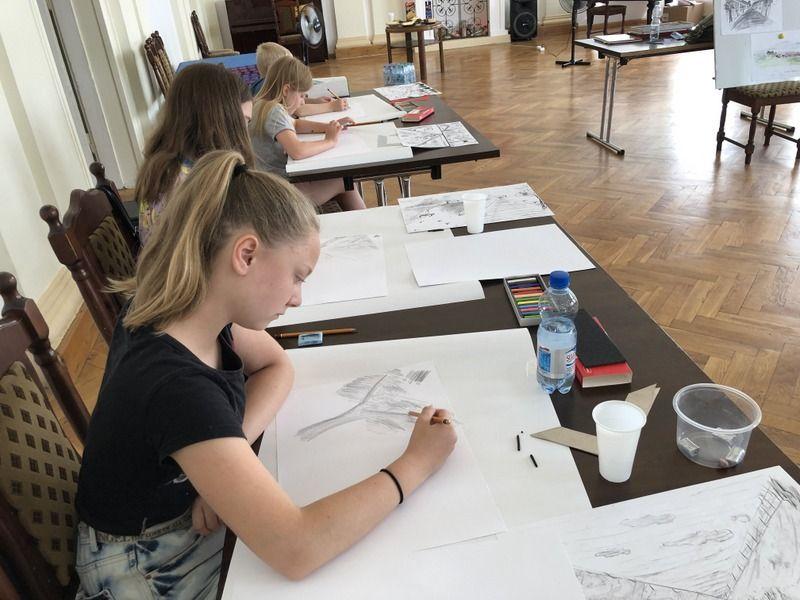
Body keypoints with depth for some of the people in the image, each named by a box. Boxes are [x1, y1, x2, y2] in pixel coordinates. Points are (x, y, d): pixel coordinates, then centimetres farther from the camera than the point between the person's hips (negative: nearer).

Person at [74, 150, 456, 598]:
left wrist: (229, 454, -15)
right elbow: (296, 550, -39)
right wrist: (415, 464, -27)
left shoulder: (190, 304, -14)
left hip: (197, 520, 6)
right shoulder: (175, 386, -37)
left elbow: (276, 366, 3)